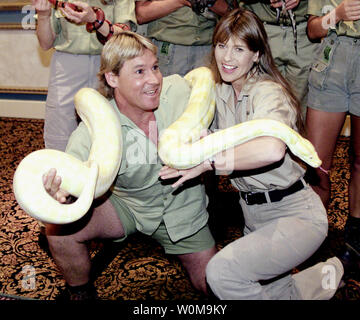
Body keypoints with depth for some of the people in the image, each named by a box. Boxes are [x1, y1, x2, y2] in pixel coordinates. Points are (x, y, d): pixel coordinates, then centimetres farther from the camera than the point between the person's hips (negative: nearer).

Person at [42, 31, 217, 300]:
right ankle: (81, 292, 9)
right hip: (127, 206, -1)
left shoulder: (178, 90, -20)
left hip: (184, 207, 2)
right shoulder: (94, 131, -27)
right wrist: (60, 195, -60)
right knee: (59, 230, -22)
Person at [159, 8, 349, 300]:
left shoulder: (268, 92, -19)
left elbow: (272, 149, -41)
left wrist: (208, 161, -36)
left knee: (221, 271, -24)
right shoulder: (221, 92, 5)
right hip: (254, 215, 8)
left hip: (295, 214, -8)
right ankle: (323, 277, 33)